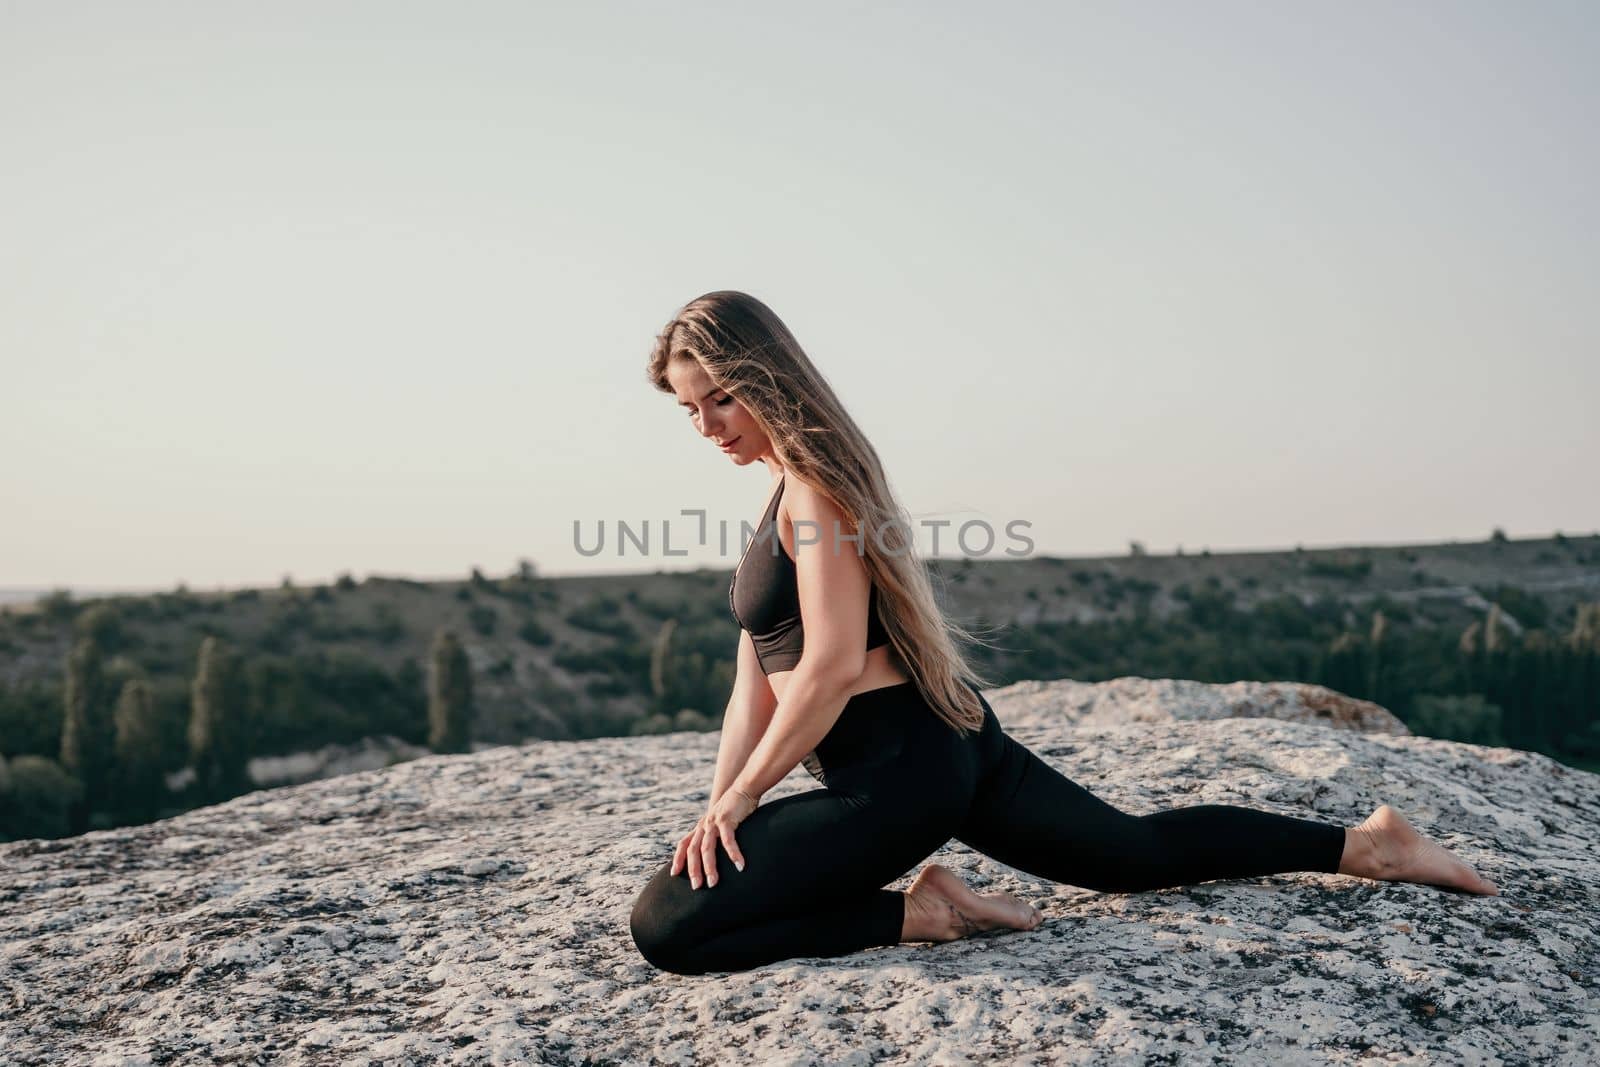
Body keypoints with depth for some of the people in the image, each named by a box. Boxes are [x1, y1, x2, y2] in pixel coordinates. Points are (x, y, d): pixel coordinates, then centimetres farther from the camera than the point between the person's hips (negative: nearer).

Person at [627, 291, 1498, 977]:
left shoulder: (814, 482, -14)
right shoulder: (788, 481, 16)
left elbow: (831, 668, -21)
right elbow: (759, 677, 15)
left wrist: (740, 796, -12)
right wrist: (721, 804, 9)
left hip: (899, 768, -10)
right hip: (946, 743, 10)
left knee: (665, 923, -13)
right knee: (1137, 852, 23)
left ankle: (918, 911, -7)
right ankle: (1362, 843, 29)